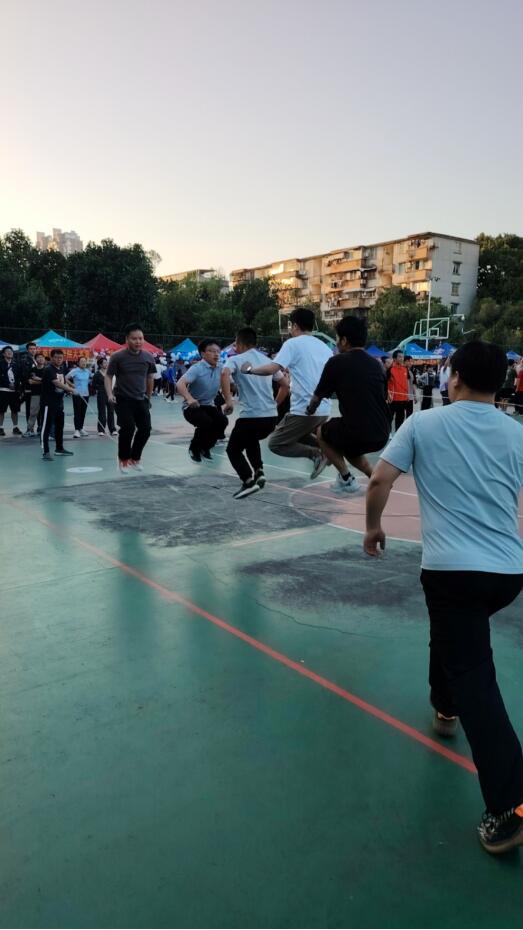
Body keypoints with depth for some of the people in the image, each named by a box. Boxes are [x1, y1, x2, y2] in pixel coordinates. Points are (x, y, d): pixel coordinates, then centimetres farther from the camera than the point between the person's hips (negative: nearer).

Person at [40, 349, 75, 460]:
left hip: (59, 402, 9)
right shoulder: (48, 369, -15)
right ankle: (45, 451, -7)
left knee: (59, 426, 16)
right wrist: (71, 389, -34)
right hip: (48, 403, -9)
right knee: (47, 427, -7)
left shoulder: (62, 369, 11)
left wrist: (68, 390, 2)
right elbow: (57, 383, -28)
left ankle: (59, 448, 29)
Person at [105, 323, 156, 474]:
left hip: (141, 399, 4)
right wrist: (110, 394, -20)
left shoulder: (148, 357, 0)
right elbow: (108, 376, -4)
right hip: (123, 399, -4)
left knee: (145, 429, 1)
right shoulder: (117, 357, -10)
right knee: (128, 428, -12)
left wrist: (148, 397, 20)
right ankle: (123, 461, 8)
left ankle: (135, 458, 23)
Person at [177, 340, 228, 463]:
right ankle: (194, 448, 0)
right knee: (206, 423, -31)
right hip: (192, 406, -6)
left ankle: (205, 447, 6)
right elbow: (180, 384, -32)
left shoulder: (220, 368, -2)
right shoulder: (196, 369, -19)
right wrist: (189, 398, -50)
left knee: (222, 421, -20)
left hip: (208, 405, 6)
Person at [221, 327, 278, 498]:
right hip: (271, 416, 6)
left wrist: (228, 401, -18)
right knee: (251, 440, 34)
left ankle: (249, 481, -6)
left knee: (233, 449, 14)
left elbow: (225, 373, -21)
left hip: (250, 416, -6)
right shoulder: (267, 360, 18)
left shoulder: (235, 359, 2)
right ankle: (259, 473, 17)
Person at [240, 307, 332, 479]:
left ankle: (316, 454, -12)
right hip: (324, 410, 8)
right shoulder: (325, 347, 14)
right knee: (300, 435, 31)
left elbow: (272, 368, -20)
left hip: (304, 409, -7)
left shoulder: (293, 343, -6)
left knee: (276, 444, 5)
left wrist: (250, 369, -3)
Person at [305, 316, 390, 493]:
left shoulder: (337, 362, -3)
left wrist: (310, 411, 29)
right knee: (349, 447, 35)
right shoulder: (377, 364, 12)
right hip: (382, 435, 6)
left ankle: (346, 478, 14)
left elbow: (317, 398, 7)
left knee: (321, 432, 23)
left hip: (357, 432, -6)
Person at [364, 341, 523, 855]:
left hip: (452, 568, -5)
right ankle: (445, 708, 50)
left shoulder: (423, 423, -2)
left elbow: (379, 481, -5)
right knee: (456, 633, 32)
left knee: (475, 678, 0)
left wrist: (373, 526, 11)